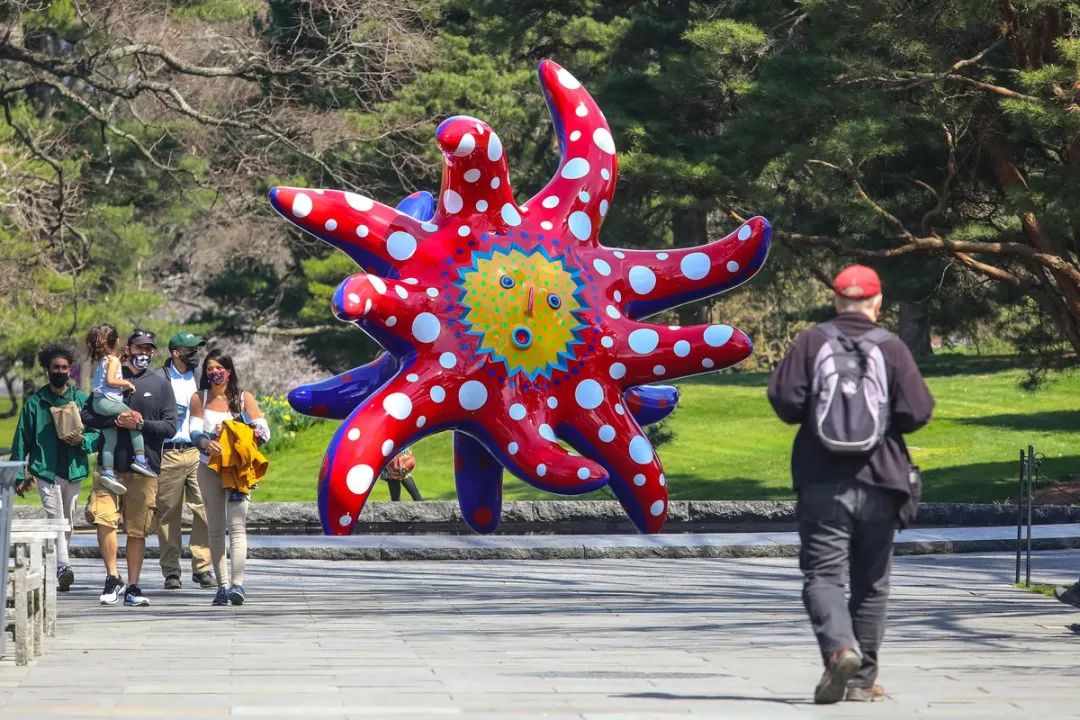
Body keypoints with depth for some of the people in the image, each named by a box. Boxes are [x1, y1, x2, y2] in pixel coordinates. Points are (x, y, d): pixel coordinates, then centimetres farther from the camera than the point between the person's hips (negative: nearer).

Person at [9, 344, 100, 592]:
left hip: (74, 469, 3)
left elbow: (97, 433, 10)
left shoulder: (82, 400, 9)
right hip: (46, 469, -3)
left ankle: (55, 573, 20)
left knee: (67, 522, 9)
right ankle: (63, 566, -28)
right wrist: (19, 475, 1)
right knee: (55, 517, -17)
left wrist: (82, 440, -12)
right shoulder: (35, 402, 4)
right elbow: (22, 440, 5)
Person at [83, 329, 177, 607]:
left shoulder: (160, 383, 8)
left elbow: (170, 427, 2)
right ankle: (113, 578, 0)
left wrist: (141, 424, -11)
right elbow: (87, 417, 4)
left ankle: (133, 587, 11)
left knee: (137, 531, 3)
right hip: (110, 465, 0)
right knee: (104, 519, -14)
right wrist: (116, 420, -12)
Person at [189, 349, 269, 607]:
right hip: (210, 467, 2)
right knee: (215, 529, 4)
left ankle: (237, 584, -25)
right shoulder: (199, 399, 9)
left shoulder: (244, 398, 5)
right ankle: (222, 585, 8)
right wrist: (206, 442, -24)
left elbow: (264, 432, 1)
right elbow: (194, 431, -3)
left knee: (237, 525, -16)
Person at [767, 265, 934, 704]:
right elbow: (917, 411, -6)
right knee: (870, 583, 12)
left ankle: (839, 648, -28)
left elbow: (783, 399, -8)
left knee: (822, 574, -2)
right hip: (878, 484, 1)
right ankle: (863, 680, 16)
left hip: (822, 482, -1)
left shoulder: (812, 342, -1)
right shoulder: (891, 348, -2)